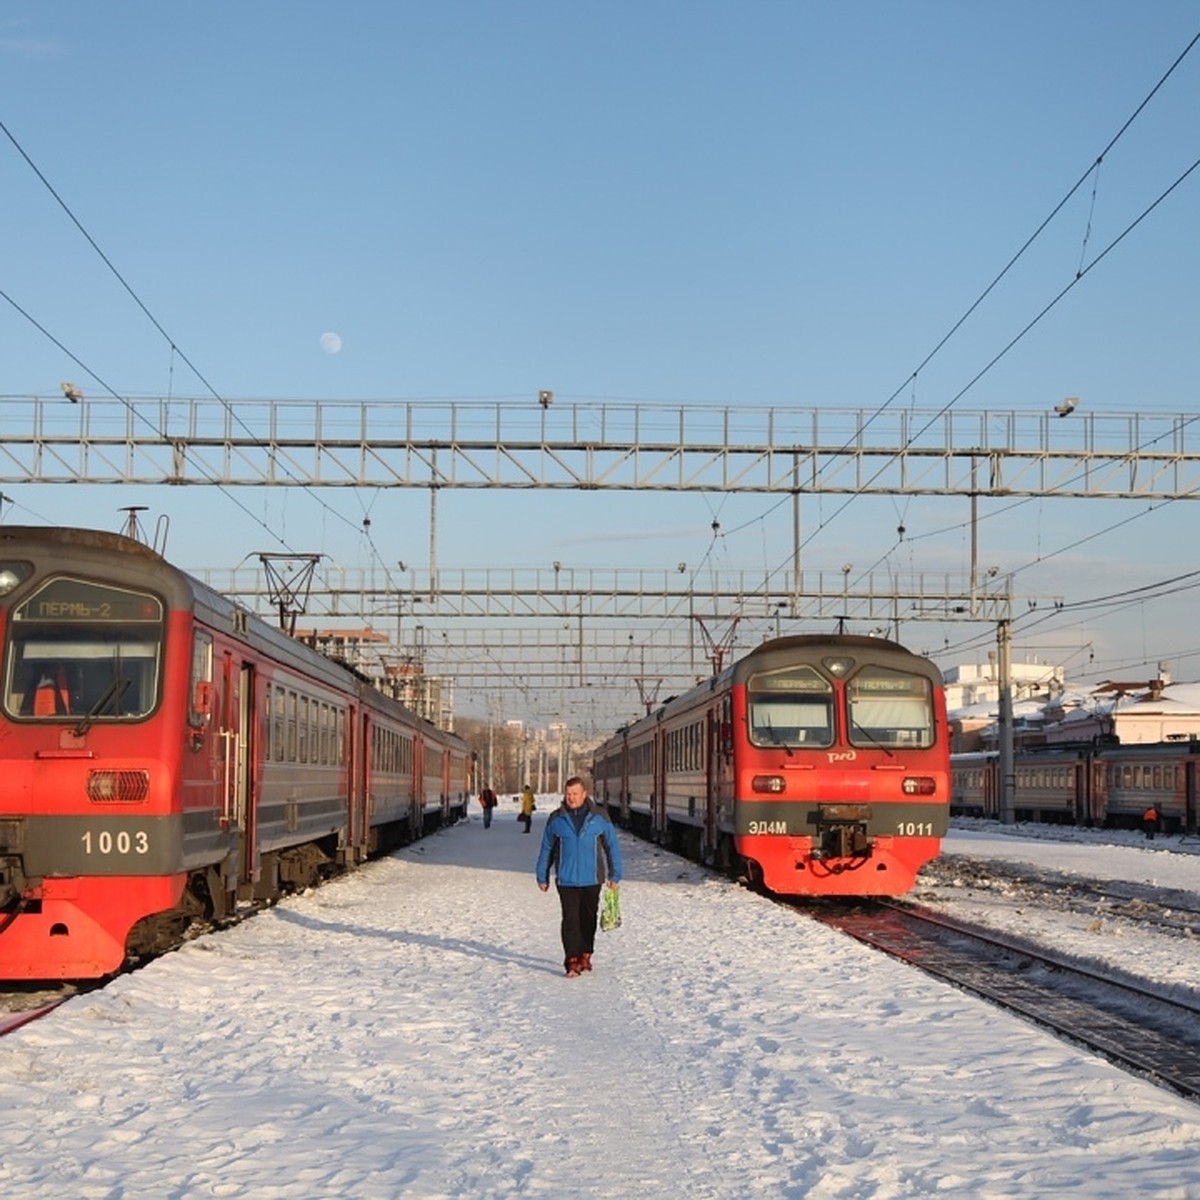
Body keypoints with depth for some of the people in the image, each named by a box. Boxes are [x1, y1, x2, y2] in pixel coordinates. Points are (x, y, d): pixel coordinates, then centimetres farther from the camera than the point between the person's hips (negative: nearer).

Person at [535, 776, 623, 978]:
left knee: (588, 919, 12)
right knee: (570, 920, -7)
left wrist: (615, 874, 3)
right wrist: (542, 876, 11)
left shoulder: (599, 817, 0)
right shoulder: (556, 819, 1)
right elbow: (546, 849, 10)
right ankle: (572, 961, -8)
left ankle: (585, 955, 27)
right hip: (566, 880, -1)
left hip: (592, 879, 1)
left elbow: (612, 846, 6)